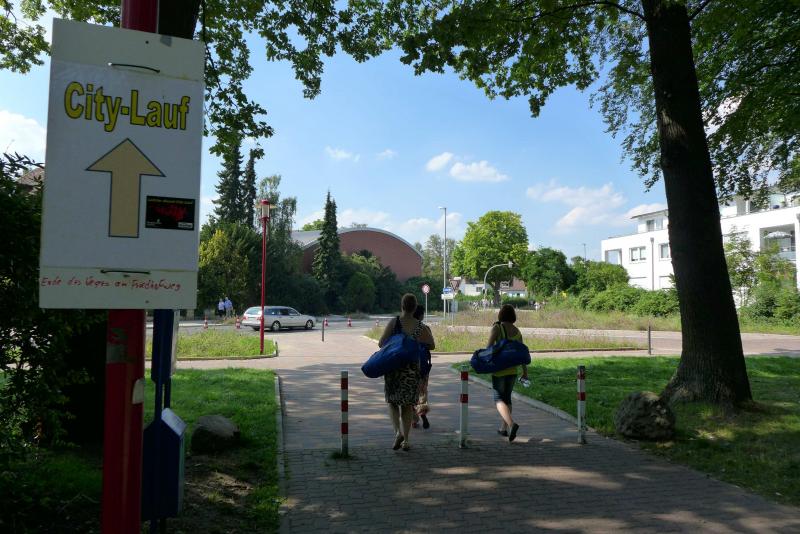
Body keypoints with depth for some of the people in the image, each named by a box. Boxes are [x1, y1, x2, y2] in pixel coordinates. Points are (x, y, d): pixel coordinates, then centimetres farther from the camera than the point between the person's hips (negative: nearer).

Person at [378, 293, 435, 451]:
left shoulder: (394, 322, -10)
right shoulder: (421, 327, -2)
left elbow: (381, 343, -13)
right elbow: (432, 345, 8)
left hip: (393, 366, -2)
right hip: (412, 368, 2)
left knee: (392, 401, 13)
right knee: (408, 404, 13)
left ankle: (398, 431, -7)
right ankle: (406, 439, 13)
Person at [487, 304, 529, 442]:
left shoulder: (497, 327, -9)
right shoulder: (517, 331, 5)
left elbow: (489, 346, -17)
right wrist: (525, 371, 10)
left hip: (499, 368, -5)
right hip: (513, 369, 5)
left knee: (499, 399, 0)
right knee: (507, 397, 18)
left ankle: (511, 424, -22)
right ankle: (504, 428, 23)